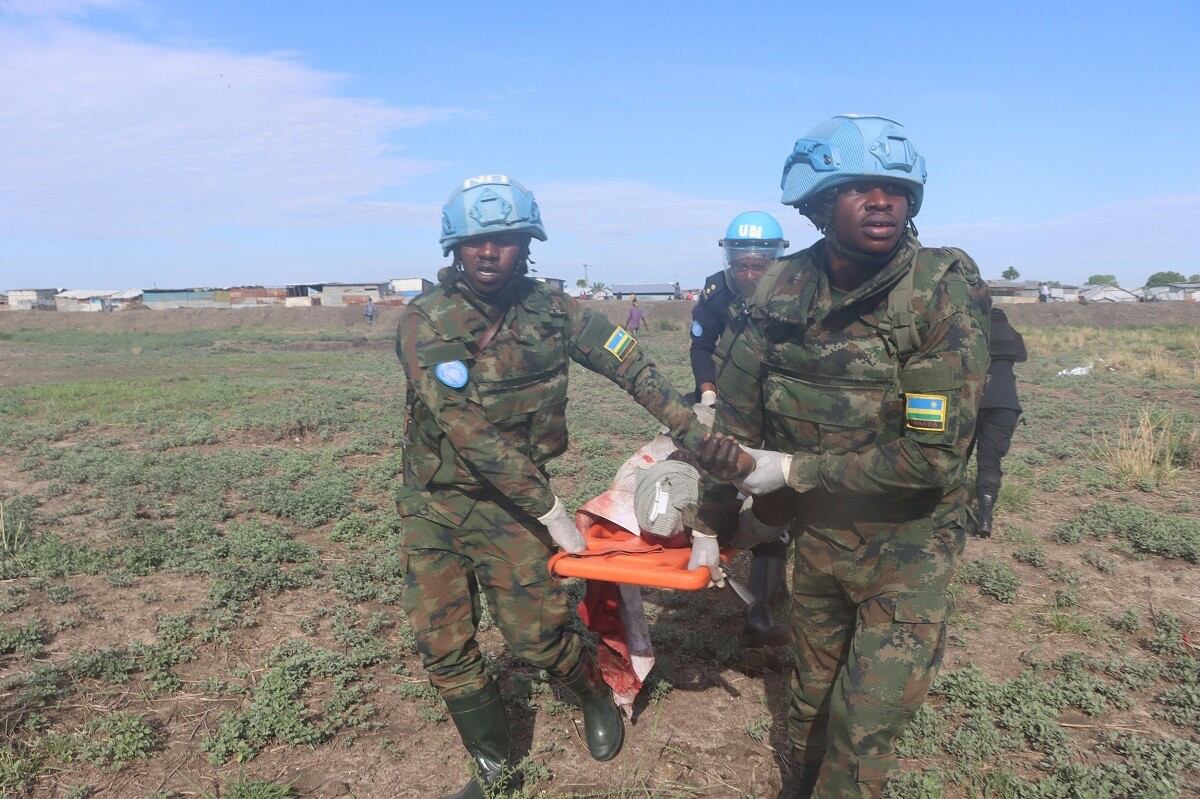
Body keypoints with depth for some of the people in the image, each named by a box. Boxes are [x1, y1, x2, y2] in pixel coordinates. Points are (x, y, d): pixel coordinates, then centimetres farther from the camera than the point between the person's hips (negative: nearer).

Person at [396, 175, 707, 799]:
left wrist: (690, 428, 0)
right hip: (433, 505, 0)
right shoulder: (425, 321, -16)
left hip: (511, 503, 0)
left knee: (537, 636, -1)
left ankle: (597, 697, 33)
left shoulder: (551, 310, -6)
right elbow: (466, 426, -23)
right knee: (444, 650, 5)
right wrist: (549, 507, -23)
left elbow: (631, 364, 1)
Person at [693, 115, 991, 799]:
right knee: (811, 699, 23)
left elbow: (935, 452, -25)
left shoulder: (946, 292, -21)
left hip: (906, 544, -4)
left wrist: (791, 471, -21)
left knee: (864, 731, 4)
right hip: (816, 534, 4)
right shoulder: (785, 289, -9)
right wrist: (713, 519, 4)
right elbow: (736, 413, 1)